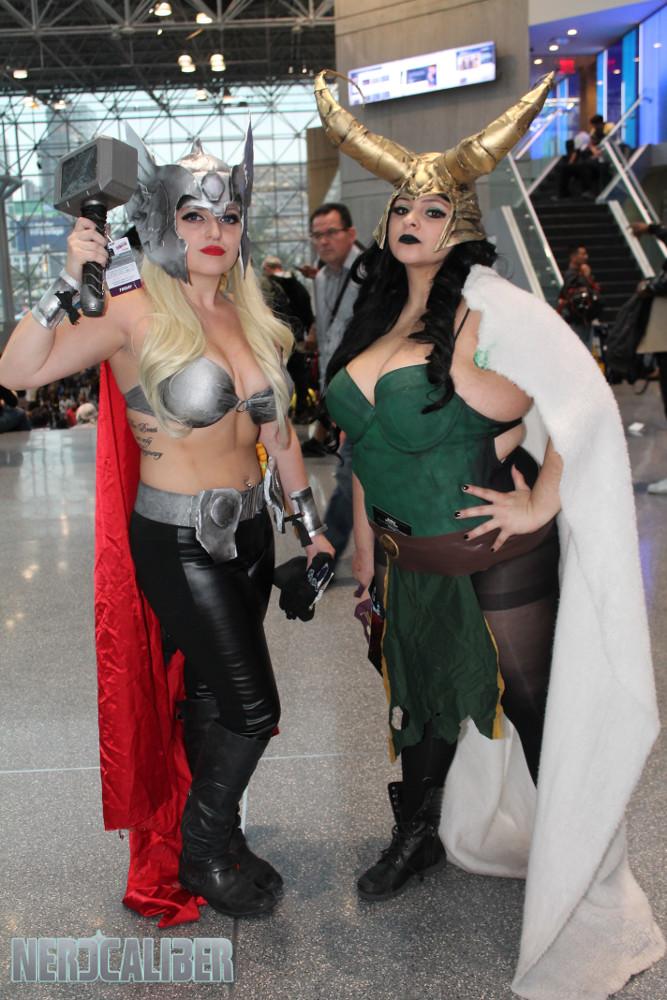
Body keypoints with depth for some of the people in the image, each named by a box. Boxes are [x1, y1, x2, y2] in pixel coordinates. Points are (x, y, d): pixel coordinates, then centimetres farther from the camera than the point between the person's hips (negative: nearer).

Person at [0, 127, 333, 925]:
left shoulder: (249, 318, 7)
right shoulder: (138, 315, -12)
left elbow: (278, 434, 14)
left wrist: (310, 525, 17)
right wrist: (69, 280, -30)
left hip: (248, 531, 6)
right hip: (177, 543, -6)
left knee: (209, 692, 17)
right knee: (253, 710, -4)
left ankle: (205, 830, 37)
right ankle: (202, 857, 20)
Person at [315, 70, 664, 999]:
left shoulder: (489, 305, -17)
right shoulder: (378, 313, 6)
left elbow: (588, 403, -23)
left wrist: (540, 506, -17)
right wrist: (364, 534, 16)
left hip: (496, 560, -6)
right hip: (410, 563, 7)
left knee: (540, 714, 5)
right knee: (422, 699, 23)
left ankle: (591, 893, 26)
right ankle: (419, 835, 49)